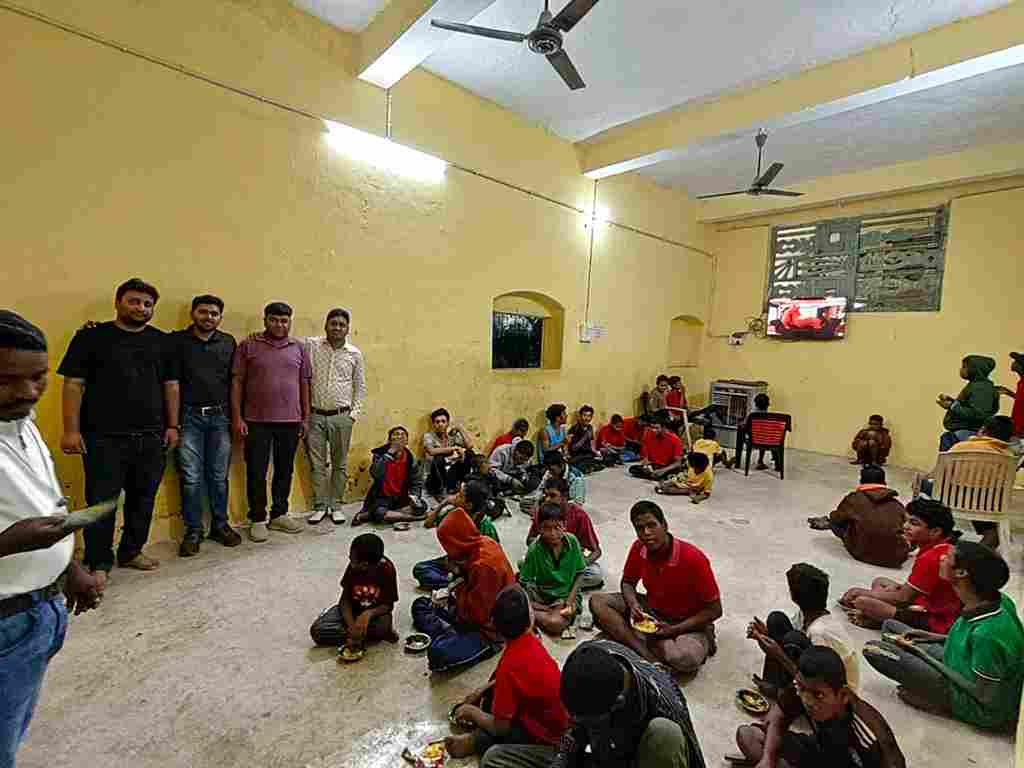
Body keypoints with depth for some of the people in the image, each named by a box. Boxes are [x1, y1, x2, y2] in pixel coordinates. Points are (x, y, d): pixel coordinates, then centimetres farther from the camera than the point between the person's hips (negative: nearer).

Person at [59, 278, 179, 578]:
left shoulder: (161, 341, 10)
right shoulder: (92, 336, 0)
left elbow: (170, 385, 12)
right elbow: (73, 384, -3)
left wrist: (172, 425, 8)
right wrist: (71, 429, -9)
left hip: (151, 437, 4)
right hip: (104, 438, -3)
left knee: (143, 498, 11)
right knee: (102, 500, 3)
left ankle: (131, 551, 28)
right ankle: (99, 562, 17)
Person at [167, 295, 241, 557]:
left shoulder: (228, 343, 9)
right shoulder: (177, 340, 3)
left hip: (219, 417, 2)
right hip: (189, 417, -2)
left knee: (219, 476, 9)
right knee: (191, 478, 3)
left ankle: (220, 525, 21)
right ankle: (193, 531, 15)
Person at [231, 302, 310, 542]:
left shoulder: (299, 348, 8)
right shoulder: (248, 346, 1)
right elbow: (237, 383, 0)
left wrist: (305, 417, 8)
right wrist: (237, 417, -6)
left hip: (290, 421, 3)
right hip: (257, 421, -2)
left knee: (285, 470, 11)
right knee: (256, 472, 4)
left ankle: (279, 515, 25)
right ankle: (257, 520, 17)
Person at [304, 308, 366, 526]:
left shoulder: (355, 354, 2)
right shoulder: (311, 345, -1)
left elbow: (360, 387, 6)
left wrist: (355, 413, 1)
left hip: (342, 417, 1)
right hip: (315, 415, -1)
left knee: (340, 464, 9)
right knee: (316, 464, 7)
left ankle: (336, 505, 22)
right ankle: (320, 506, 20)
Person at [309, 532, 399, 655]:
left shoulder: (387, 569, -25)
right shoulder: (353, 567, -19)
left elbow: (389, 605, -17)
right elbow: (345, 600, -13)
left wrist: (368, 614, -36)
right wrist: (352, 626, -28)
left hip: (375, 611, -4)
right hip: (351, 609, 4)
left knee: (383, 625, -38)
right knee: (317, 631, -21)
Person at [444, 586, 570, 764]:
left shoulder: (510, 665, -30)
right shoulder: (529, 640, -11)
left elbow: (499, 727, -20)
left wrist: (472, 712, -3)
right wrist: (481, 690, 10)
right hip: (558, 719, 7)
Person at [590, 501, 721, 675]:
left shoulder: (693, 558, -26)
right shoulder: (638, 548, -12)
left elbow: (715, 610, -16)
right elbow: (628, 582, 6)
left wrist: (672, 630, -22)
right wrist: (633, 604, -17)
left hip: (687, 623, -5)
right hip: (651, 611, 6)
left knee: (684, 659, -39)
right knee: (598, 601, -14)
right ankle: (647, 655, -24)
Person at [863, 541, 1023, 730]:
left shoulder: (988, 633, -35)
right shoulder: (1000, 600, -11)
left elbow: (984, 695, -22)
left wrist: (923, 654, -15)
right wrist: (934, 638, 3)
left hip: (982, 710, -8)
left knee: (873, 650, -17)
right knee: (890, 626, 11)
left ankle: (943, 704, -5)